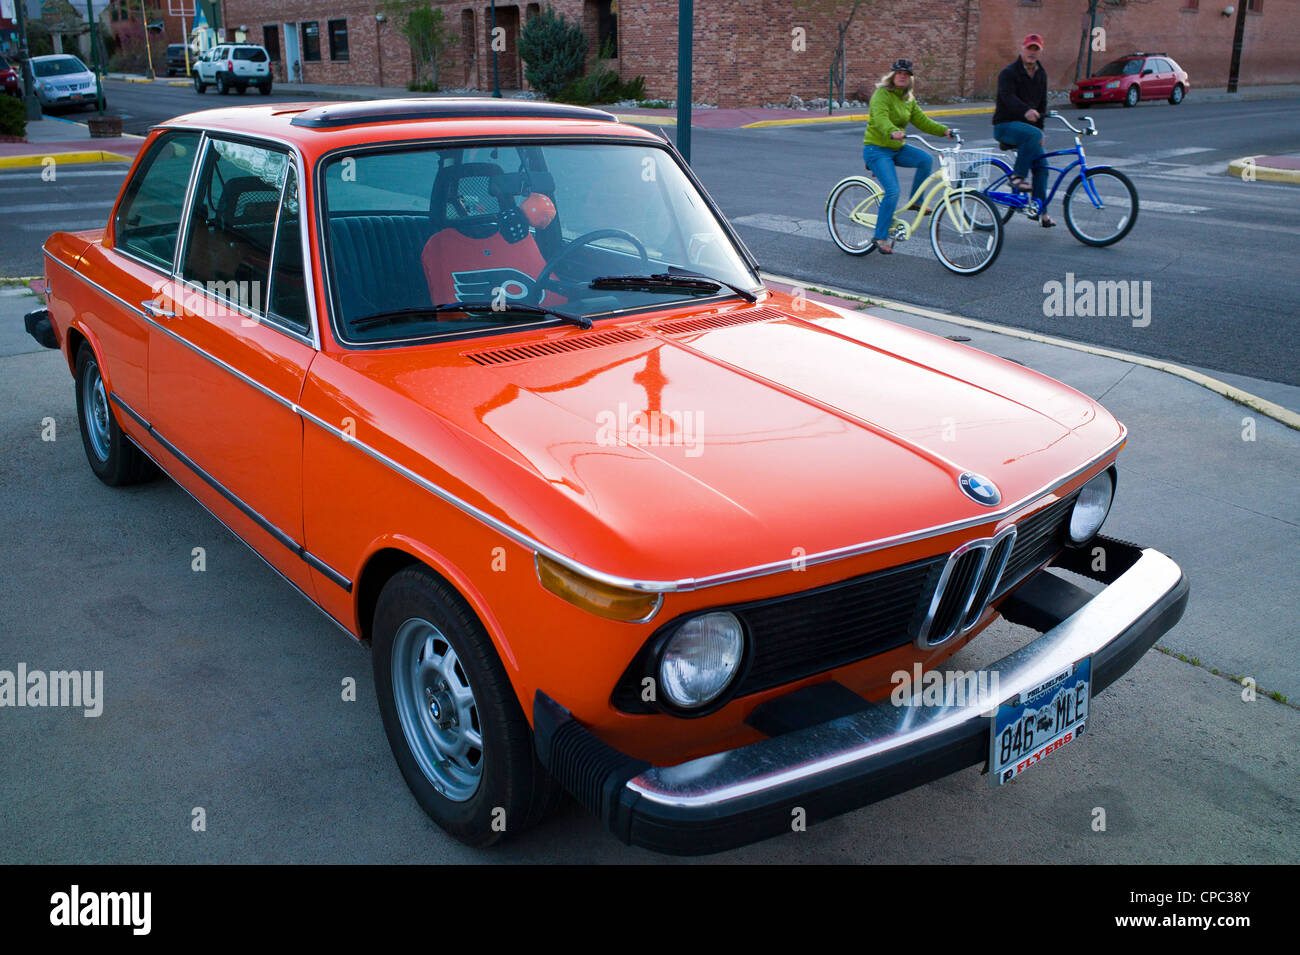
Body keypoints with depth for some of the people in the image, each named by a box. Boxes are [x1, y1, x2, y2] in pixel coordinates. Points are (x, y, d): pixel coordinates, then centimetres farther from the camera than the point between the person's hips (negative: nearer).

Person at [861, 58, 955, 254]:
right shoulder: (882, 94, -12)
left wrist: (944, 130, -5)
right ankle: (880, 237, -10)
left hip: (897, 148, 7)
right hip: (876, 149, -7)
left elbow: (922, 121, 9)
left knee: (925, 159, -19)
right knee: (893, 191, -20)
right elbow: (880, 118, -29)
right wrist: (892, 132, -49)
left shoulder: (909, 99, 12)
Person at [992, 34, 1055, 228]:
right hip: (1005, 125, -7)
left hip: (1026, 125, 7)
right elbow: (1008, 97, -29)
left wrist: (1040, 128, 12)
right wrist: (1025, 110, -47)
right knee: (1033, 134, -37)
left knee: (1041, 165, -2)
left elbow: (1042, 103, 20)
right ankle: (1017, 176, -24)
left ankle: (1041, 211, 4)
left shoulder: (1041, 74, 13)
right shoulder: (1008, 73, -11)